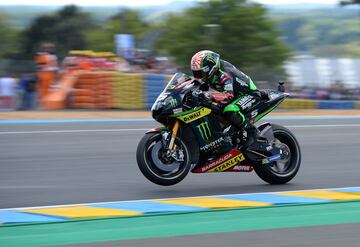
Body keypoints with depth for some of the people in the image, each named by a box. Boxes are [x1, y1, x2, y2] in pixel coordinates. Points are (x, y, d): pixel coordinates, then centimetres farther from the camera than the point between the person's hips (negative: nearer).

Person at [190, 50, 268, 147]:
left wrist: (207, 95, -51)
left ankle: (252, 130, -20)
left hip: (250, 94, -11)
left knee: (229, 112, -35)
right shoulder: (210, 75, 0)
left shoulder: (224, 74, -29)